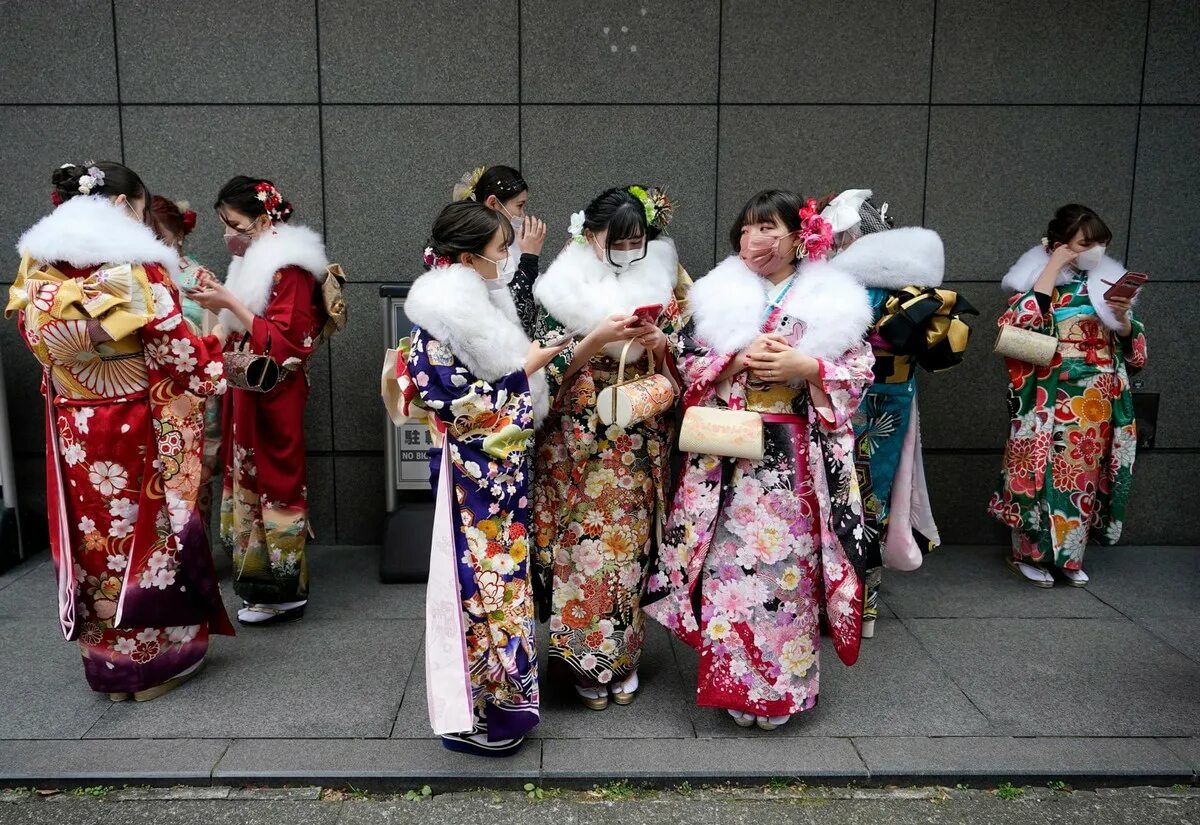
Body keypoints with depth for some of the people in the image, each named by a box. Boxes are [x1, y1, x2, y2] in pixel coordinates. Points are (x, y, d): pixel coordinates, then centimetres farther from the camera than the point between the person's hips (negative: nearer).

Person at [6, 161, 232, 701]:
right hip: (139, 430, -5)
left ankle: (108, 665, 28)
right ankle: (156, 661, 19)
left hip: (73, 430, 6)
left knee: (93, 534, 15)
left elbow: (37, 339, 12)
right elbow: (176, 349, -14)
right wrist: (213, 366, 2)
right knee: (149, 533, 8)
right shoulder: (135, 265, -15)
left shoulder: (37, 266, 3)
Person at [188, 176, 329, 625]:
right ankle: (258, 573, 26)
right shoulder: (255, 263, 13)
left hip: (273, 398, -9)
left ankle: (283, 591, 9)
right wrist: (221, 304, 0)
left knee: (273, 480, -2)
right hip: (249, 393, 9)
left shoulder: (290, 269, -15)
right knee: (250, 477, 13)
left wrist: (230, 304, -20)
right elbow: (247, 333, 15)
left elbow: (281, 343, -21)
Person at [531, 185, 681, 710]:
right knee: (583, 544, 1)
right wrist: (598, 338, -21)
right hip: (579, 444, -2)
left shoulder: (658, 288, 6)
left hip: (639, 446, 2)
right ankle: (586, 664, 19)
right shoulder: (564, 290, -2)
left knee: (631, 546, 7)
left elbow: (681, 369, 6)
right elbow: (552, 369, -8)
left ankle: (623, 659, 25)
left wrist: (659, 344, -14)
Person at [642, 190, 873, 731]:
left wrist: (806, 368, -15)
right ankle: (732, 681, 20)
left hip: (797, 459, -1)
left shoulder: (834, 301, 3)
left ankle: (778, 687, 21)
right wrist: (741, 358, -12)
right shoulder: (718, 295, 7)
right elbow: (689, 363, 3)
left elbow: (860, 372, 2)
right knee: (729, 561, 3)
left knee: (788, 564, 3)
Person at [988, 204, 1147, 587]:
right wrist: (1055, 265, -17)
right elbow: (1022, 321, -24)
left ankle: (1069, 554, 22)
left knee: (1085, 473, 10)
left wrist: (1123, 318, -10)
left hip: (1098, 400, 5)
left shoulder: (1106, 280, 11)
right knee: (1044, 469, -3)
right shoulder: (1038, 277, -3)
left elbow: (1132, 346, 12)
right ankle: (1029, 553, 11)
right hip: (1050, 397, -5)